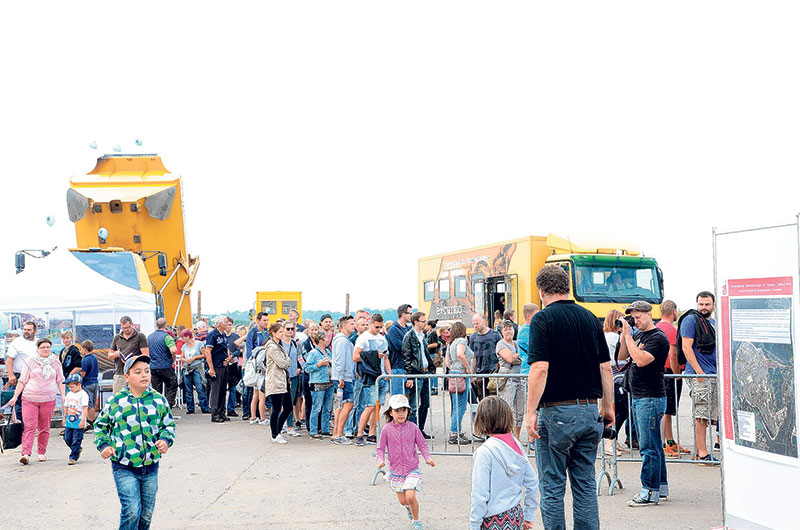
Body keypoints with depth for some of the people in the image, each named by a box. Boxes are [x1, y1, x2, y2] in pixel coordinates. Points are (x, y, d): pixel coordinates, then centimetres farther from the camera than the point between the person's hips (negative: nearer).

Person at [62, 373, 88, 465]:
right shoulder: (69, 394, 12)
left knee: (76, 441, -4)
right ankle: (78, 449, 30)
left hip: (79, 422, -7)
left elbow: (85, 408, -16)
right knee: (67, 438, 8)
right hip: (69, 421, 7)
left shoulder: (83, 394, -11)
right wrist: (64, 418, 25)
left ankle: (73, 457, 3)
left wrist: (83, 420, -21)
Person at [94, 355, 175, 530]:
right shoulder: (115, 401, -1)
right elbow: (101, 425, 12)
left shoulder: (159, 400, 4)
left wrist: (165, 440, -5)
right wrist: (103, 445, -3)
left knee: (146, 513, 11)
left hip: (150, 467, 3)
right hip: (124, 469, -3)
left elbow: (169, 424, 14)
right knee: (131, 511, -14)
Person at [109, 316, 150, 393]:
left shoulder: (140, 336, 3)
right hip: (119, 374, 4)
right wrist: (116, 354, -3)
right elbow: (109, 356, 20)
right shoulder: (117, 338, 16)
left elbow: (146, 355, -4)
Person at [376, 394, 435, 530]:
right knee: (402, 500, 7)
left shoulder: (413, 427, -5)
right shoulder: (386, 430, -5)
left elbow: (422, 445, 2)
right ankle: (409, 507, 45)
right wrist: (381, 460, -18)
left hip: (412, 469, -1)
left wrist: (428, 458, -14)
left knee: (410, 496, -16)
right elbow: (380, 449, 1)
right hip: (395, 471, 1)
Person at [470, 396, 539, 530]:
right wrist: (528, 515, 21)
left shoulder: (485, 452, -15)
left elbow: (480, 495, -15)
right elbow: (533, 482, 11)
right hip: (516, 518, 7)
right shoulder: (516, 445, 4)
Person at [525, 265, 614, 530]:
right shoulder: (590, 318, 9)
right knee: (585, 485, 11)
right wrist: (607, 406, 19)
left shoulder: (543, 319, -8)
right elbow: (605, 367, 10)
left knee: (552, 487, 3)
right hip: (589, 412, 5)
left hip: (556, 413, -5)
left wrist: (531, 412, -14)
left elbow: (540, 368, -17)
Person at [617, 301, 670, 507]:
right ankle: (661, 487, 22)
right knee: (653, 446, 15)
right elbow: (622, 356, 15)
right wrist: (623, 334, 3)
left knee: (649, 447, -8)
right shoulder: (639, 336, 14)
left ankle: (650, 493, -5)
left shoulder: (658, 338, -13)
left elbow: (641, 360, -25)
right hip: (638, 398, 10)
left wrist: (628, 336, -19)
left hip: (651, 399, -10)